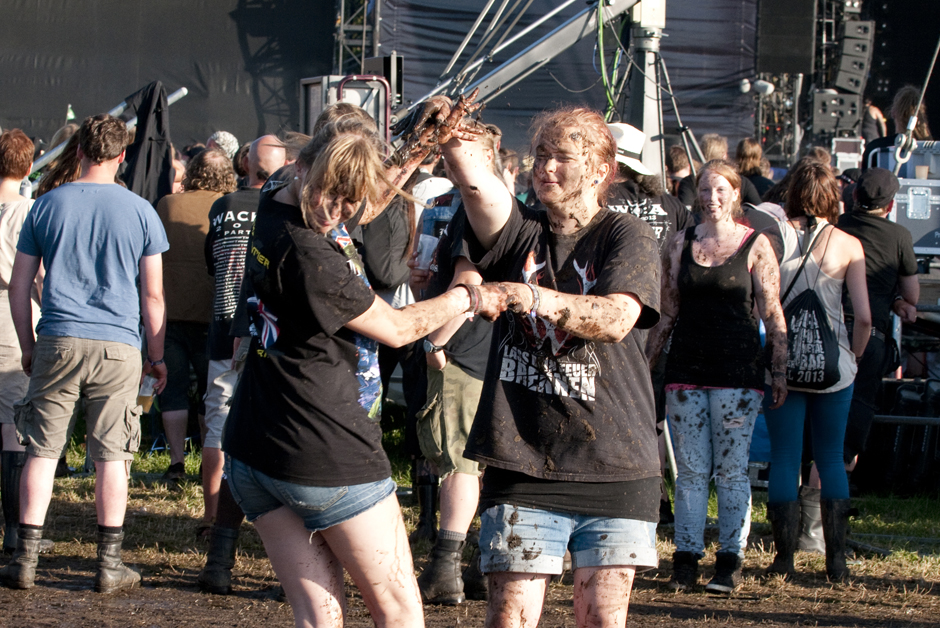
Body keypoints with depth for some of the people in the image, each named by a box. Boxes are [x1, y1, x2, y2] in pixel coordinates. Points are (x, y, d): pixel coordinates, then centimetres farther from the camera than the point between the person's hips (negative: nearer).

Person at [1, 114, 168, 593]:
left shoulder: (47, 206, 5)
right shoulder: (139, 212, 1)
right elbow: (153, 295, 3)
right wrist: (157, 356, 11)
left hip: (58, 342, 1)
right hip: (117, 347, -1)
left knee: (41, 451, 6)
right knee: (111, 456, 4)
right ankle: (110, 565, 7)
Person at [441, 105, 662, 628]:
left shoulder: (627, 237, 2)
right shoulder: (519, 232, 9)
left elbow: (616, 319, -16)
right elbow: (473, 178, -12)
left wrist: (537, 299, -29)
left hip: (614, 465, -1)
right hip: (523, 463, 1)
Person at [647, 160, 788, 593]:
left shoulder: (755, 245, 1)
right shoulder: (681, 244, 9)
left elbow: (772, 314, 2)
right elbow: (667, 313, 14)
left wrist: (780, 370, -2)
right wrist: (646, 364, 12)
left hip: (739, 370, -3)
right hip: (686, 369, 3)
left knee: (731, 469, -1)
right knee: (691, 469, 3)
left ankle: (730, 562, 4)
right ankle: (686, 559, 7)